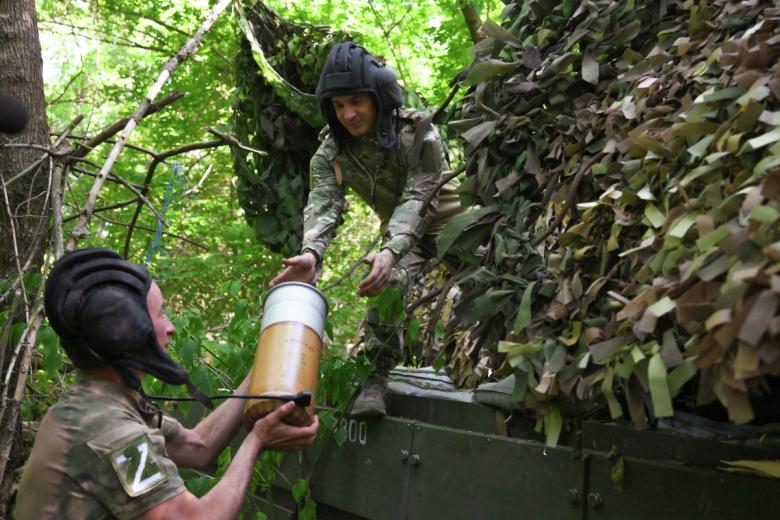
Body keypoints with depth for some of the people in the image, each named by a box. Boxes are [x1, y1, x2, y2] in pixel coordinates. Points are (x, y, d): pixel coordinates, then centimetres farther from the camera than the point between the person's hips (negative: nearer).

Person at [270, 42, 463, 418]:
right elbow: (322, 205, -29)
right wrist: (311, 254, -51)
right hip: (401, 234, 1)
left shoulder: (418, 134, -25)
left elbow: (416, 200, -35)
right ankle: (377, 376, -23)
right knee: (387, 287, -27)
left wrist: (391, 251, -54)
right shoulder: (331, 153, -15)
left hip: (451, 222, -1)